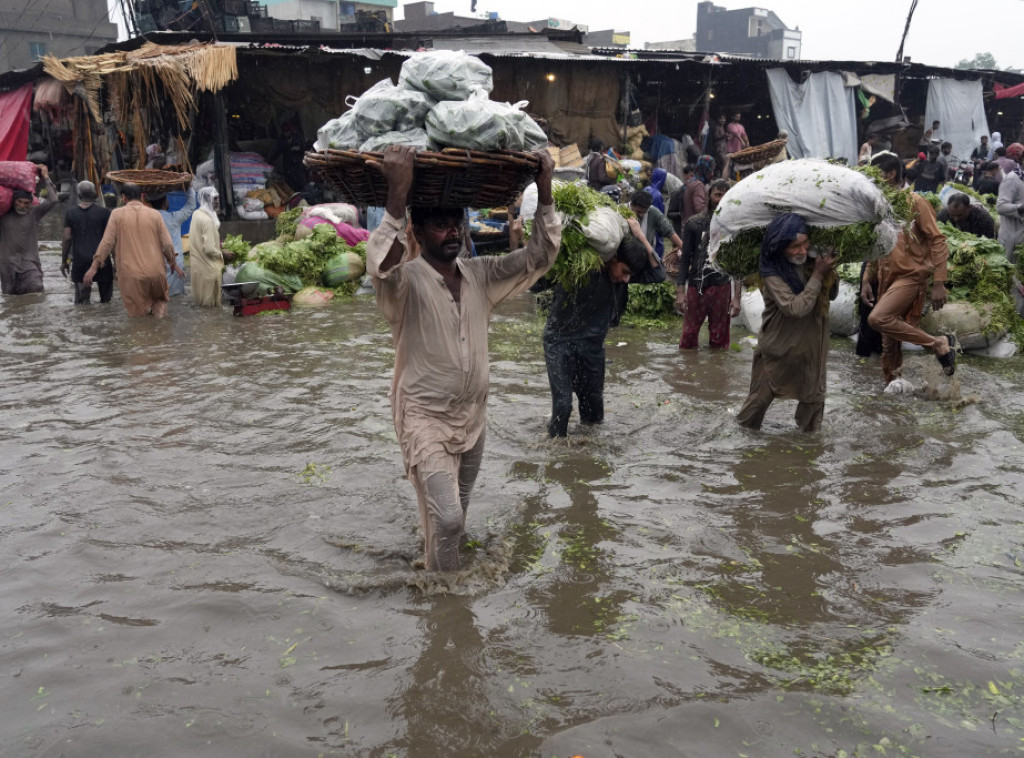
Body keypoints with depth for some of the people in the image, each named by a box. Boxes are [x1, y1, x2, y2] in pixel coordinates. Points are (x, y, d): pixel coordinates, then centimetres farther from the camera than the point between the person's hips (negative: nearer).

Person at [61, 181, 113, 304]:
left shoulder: (71, 212, 2)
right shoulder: (104, 212, -3)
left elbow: (67, 239, 2)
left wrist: (64, 261, 12)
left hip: (80, 260, 1)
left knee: (81, 300, 4)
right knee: (105, 298, 10)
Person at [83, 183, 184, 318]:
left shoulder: (117, 214, 0)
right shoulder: (154, 214, 2)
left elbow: (107, 242, -4)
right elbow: (167, 244, 2)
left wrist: (94, 267, 1)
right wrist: (174, 264, 17)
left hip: (131, 274, -1)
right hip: (155, 271, 1)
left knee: (137, 312, 13)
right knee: (160, 298, 24)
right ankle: (159, 309, -2)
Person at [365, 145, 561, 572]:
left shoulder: (481, 275, 1)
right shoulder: (406, 281, -17)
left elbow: (539, 256, -3)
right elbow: (381, 266, -40)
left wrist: (544, 191, -16)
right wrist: (398, 196, -50)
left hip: (473, 417, 6)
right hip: (425, 419, -6)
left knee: (457, 514, 20)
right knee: (446, 517, -15)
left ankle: (448, 574, 42)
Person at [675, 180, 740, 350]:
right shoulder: (694, 224, 5)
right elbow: (685, 259, 4)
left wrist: (737, 297, -2)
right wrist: (680, 291, -4)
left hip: (722, 287, 0)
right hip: (696, 286, 0)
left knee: (720, 339, 6)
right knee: (689, 335, 2)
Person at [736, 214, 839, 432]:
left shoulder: (811, 262, -8)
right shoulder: (772, 274, -24)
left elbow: (832, 295, 5)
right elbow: (796, 308, -31)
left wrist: (830, 272, -14)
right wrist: (817, 275, -29)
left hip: (811, 343, 5)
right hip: (779, 345, -5)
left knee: (814, 394, 19)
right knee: (763, 393, 12)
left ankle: (810, 430, 39)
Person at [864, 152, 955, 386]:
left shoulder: (915, 202, -9)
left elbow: (938, 241, -11)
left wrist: (939, 284, -17)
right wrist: (866, 281, 10)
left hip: (911, 276, -7)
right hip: (886, 279, 7)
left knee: (878, 318, -27)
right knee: (889, 343, 8)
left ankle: (939, 344, -12)